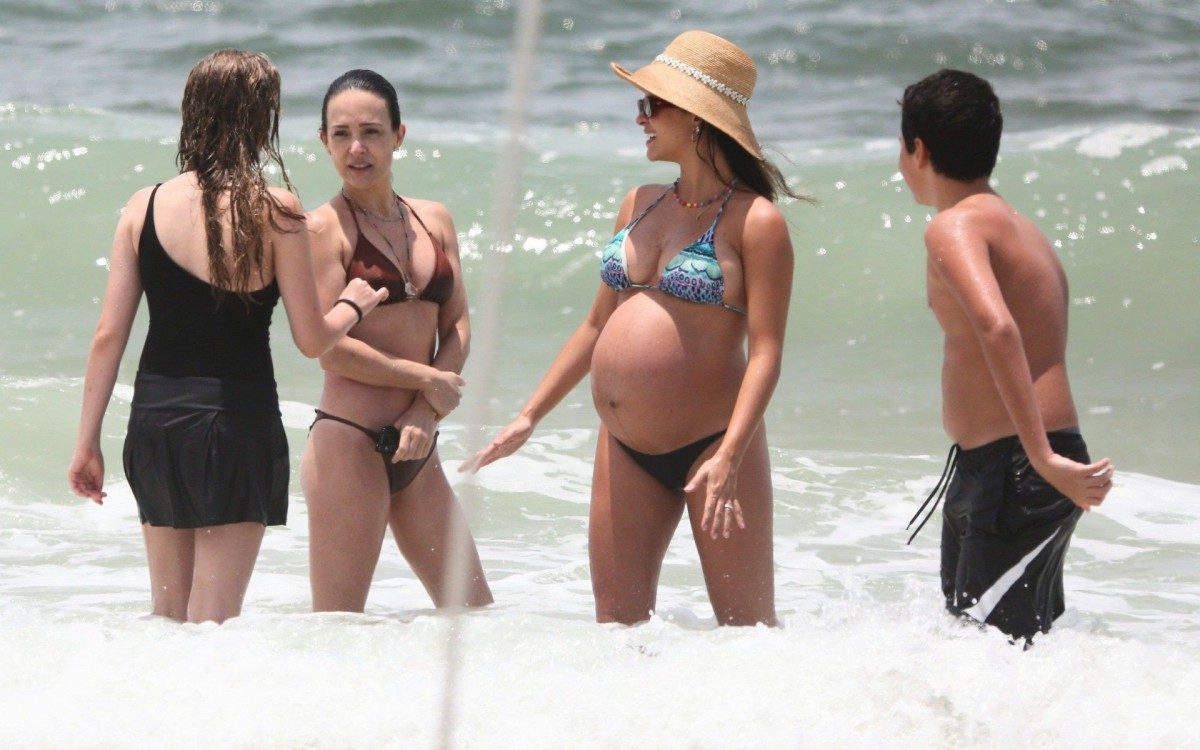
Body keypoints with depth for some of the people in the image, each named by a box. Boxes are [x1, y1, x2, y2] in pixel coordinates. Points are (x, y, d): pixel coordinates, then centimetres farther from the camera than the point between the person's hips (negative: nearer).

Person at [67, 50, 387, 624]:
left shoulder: (145, 207, 1)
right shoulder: (273, 211, -9)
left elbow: (109, 334, 2)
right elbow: (312, 340, -5)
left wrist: (87, 441, 9)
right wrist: (353, 303, 16)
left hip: (154, 419, 4)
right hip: (236, 420, -4)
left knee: (166, 615, 18)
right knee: (213, 621, 1)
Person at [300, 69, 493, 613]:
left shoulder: (434, 222, 12)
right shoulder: (326, 228, -6)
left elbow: (457, 327, 8)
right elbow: (328, 347, -14)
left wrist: (426, 414, -8)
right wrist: (428, 380, -9)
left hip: (415, 449, 7)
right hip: (349, 442, -7)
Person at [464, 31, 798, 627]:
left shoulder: (753, 221, -9)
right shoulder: (640, 205, 13)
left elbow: (765, 350, -15)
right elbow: (599, 324, 21)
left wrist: (729, 457, -25)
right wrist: (530, 416, 18)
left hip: (710, 447, -7)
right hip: (625, 451, 7)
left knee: (748, 632, -1)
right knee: (617, 627, 6)